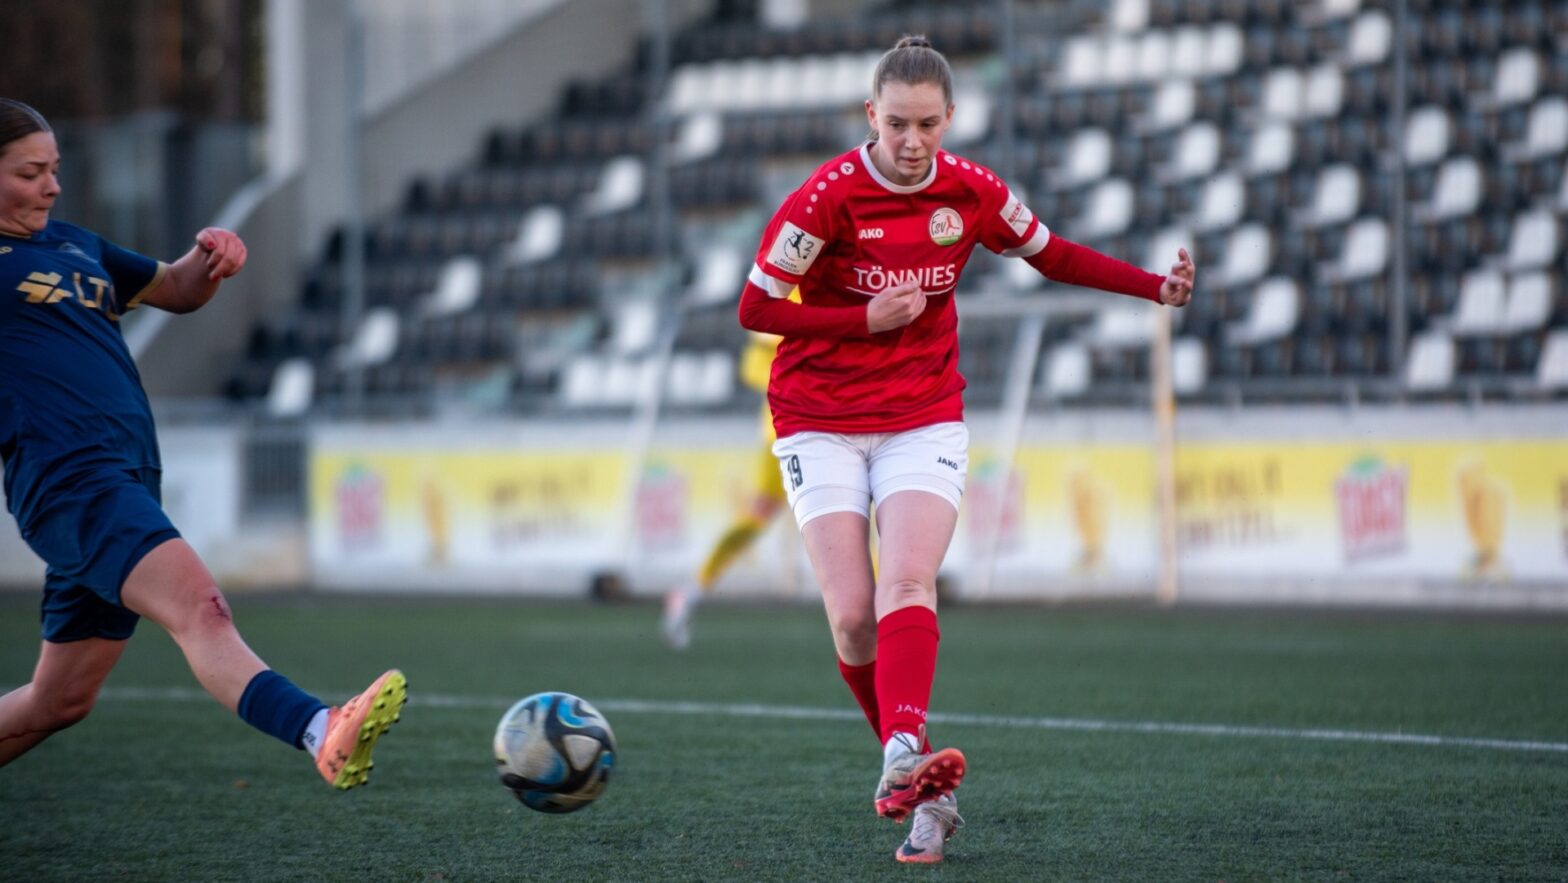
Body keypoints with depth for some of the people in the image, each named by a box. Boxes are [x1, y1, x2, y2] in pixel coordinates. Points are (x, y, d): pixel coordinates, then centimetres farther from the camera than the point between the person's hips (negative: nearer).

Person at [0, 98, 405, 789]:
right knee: (199, 608, -31)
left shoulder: (73, 245, 21)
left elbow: (176, 292, 32)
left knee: (60, 699, 15)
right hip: (71, 480, -9)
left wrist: (208, 257, 11)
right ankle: (323, 735, -52)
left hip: (129, 479, 9)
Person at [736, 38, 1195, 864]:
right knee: (851, 615, -12)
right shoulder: (828, 196, -13)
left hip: (924, 419, 1)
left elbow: (1054, 256, 14)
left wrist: (1155, 286, 3)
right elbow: (755, 307, -8)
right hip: (821, 423, -1)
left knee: (907, 582, -23)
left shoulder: (972, 192, -3)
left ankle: (904, 755, -42)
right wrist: (866, 318, -17)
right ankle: (915, 783, 3)